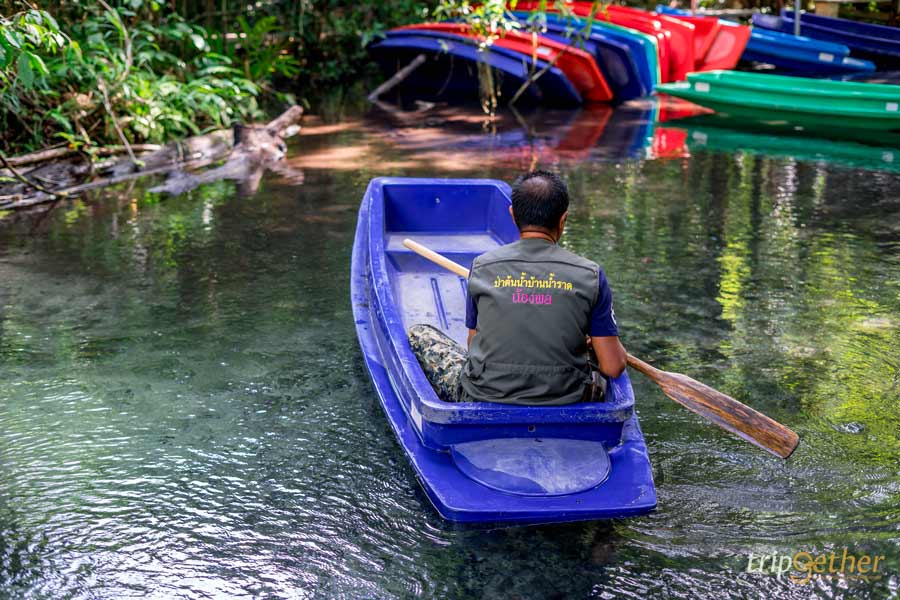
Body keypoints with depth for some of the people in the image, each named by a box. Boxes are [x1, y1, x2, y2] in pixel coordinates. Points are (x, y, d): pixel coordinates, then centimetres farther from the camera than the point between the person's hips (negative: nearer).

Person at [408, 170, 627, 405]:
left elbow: (475, 343, 5)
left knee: (418, 334, 22)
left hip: (485, 401, -1)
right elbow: (613, 368, -8)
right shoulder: (590, 275, -9)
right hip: (563, 407, 1)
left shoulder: (482, 268, -7)